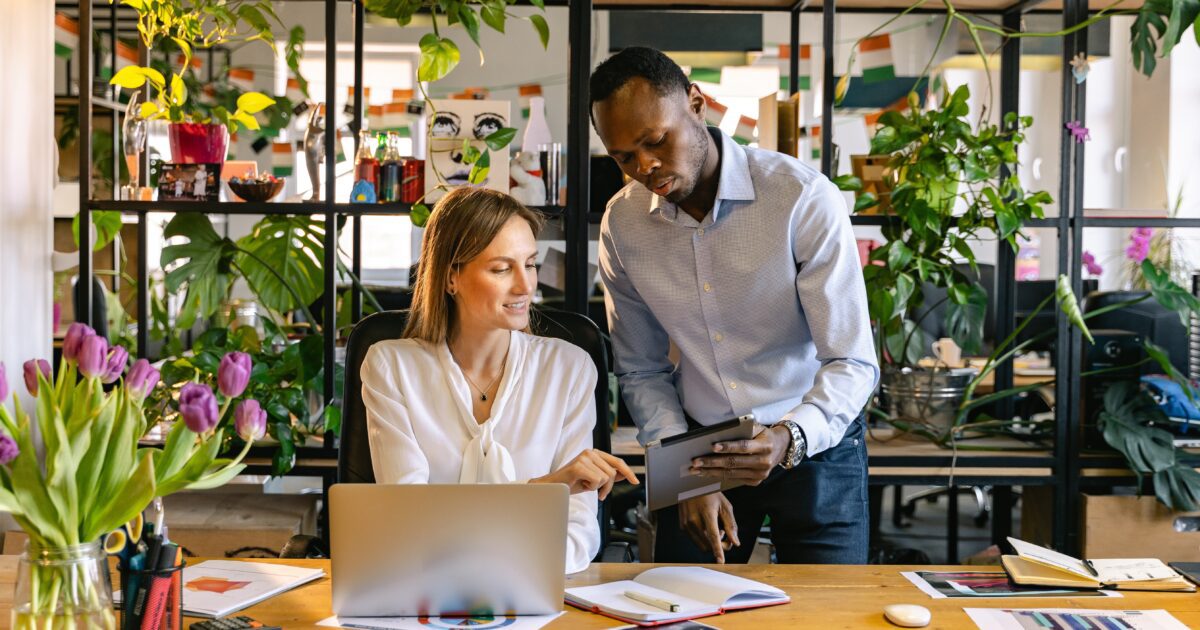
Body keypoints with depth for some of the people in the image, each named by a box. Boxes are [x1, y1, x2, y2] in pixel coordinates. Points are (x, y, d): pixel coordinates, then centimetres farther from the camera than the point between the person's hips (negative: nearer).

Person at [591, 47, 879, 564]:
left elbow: (853, 363, -21)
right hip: (699, 442, 3)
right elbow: (641, 371, 2)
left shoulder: (802, 197, -20)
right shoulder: (621, 223, -7)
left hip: (814, 441, -3)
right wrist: (687, 474, -12)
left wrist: (789, 438, -39)